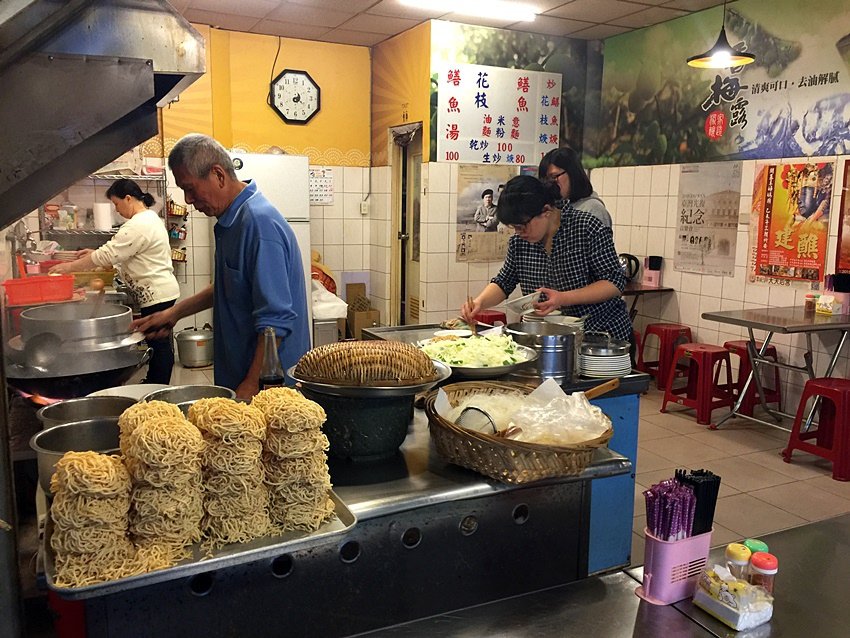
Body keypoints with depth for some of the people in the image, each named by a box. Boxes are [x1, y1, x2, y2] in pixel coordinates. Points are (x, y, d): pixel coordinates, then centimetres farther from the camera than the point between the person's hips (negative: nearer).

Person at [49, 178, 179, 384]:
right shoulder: (149, 217, 15)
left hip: (156, 294, -10)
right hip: (161, 291, 10)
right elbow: (120, 252, 23)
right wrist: (94, 253, 12)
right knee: (159, 344, 15)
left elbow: (108, 255, -17)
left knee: (158, 344, -3)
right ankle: (154, 383, 23)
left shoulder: (139, 225, -18)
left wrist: (69, 267, -8)